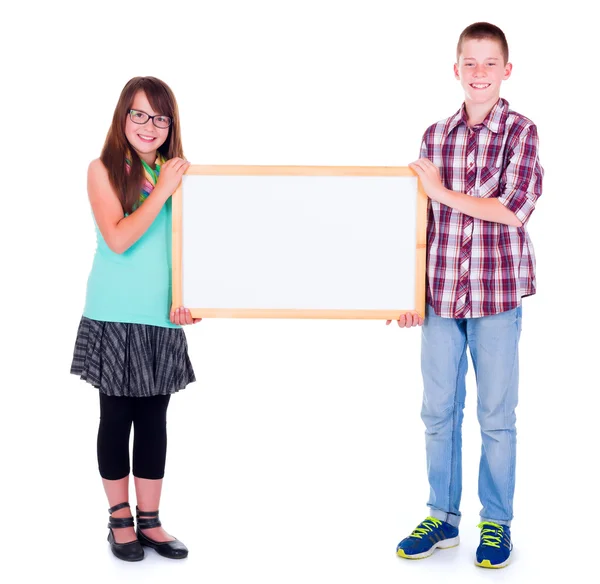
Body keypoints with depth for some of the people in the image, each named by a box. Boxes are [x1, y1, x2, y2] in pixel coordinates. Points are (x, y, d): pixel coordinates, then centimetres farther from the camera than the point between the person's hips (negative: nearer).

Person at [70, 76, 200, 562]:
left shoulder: (175, 173, 5)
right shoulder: (104, 170, -5)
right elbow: (118, 239, -16)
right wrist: (162, 191, -16)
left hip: (163, 320, 3)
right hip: (115, 319, -3)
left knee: (155, 420, 10)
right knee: (116, 418, 8)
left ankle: (150, 522, 21)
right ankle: (120, 520, 21)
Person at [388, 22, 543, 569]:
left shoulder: (520, 131, -4)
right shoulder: (436, 135, 7)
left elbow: (514, 210, -15)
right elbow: (422, 222, 9)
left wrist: (443, 192, -11)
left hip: (497, 296, -3)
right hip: (440, 295, 4)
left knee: (496, 416, 7)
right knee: (438, 412, 11)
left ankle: (497, 523, 22)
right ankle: (443, 517, 27)